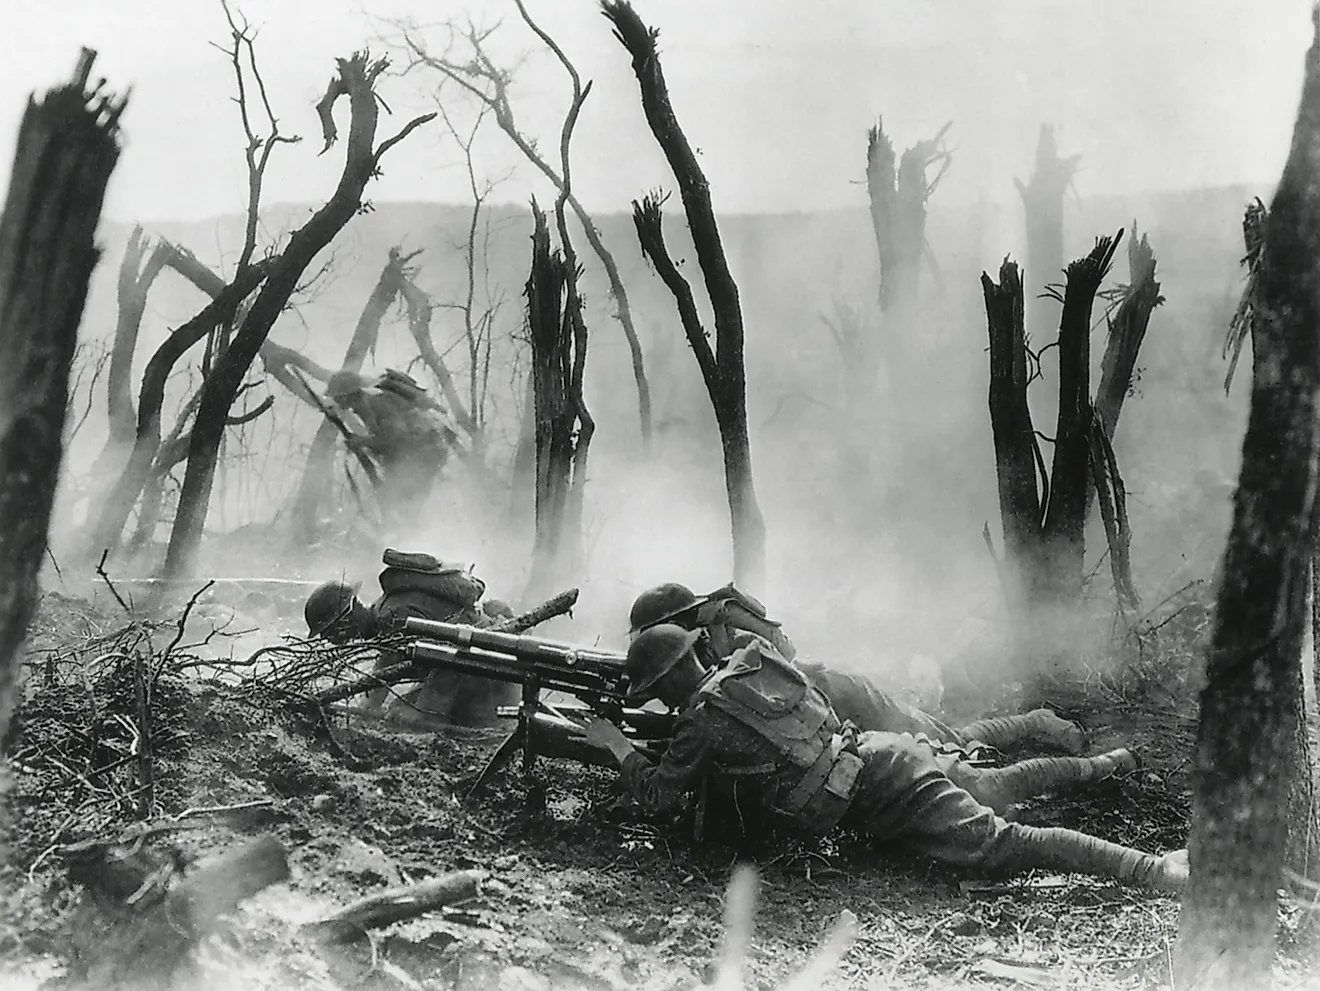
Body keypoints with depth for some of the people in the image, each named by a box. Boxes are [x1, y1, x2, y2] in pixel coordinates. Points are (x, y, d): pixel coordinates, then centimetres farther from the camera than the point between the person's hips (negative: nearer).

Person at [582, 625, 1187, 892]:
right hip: (887, 752, 8)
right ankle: (1089, 766, 44)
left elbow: (660, 797, -1)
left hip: (881, 797, -8)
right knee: (989, 788, 33)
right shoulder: (755, 661, 16)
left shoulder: (703, 717, -7)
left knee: (1001, 843, -16)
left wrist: (619, 747, 11)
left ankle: (1151, 868, -24)